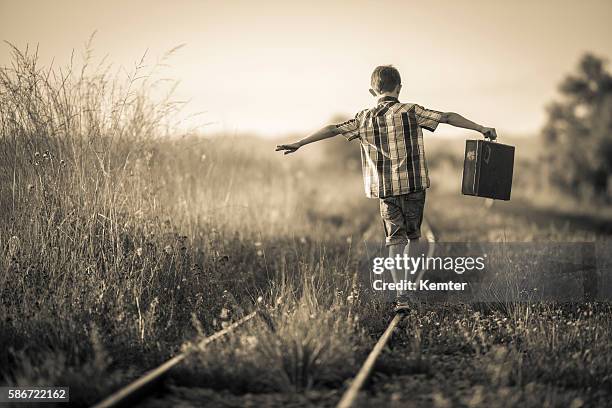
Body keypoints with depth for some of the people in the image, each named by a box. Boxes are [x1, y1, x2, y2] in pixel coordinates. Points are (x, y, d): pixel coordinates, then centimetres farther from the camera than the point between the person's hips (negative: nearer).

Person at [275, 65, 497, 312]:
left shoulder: (365, 118, 5)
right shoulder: (411, 112, -2)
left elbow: (333, 129, 7)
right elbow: (447, 117, -4)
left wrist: (299, 144, 14)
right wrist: (481, 129, 2)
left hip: (385, 188, 2)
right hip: (413, 184, -2)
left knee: (395, 239, 4)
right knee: (413, 236, 15)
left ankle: (402, 297, -7)